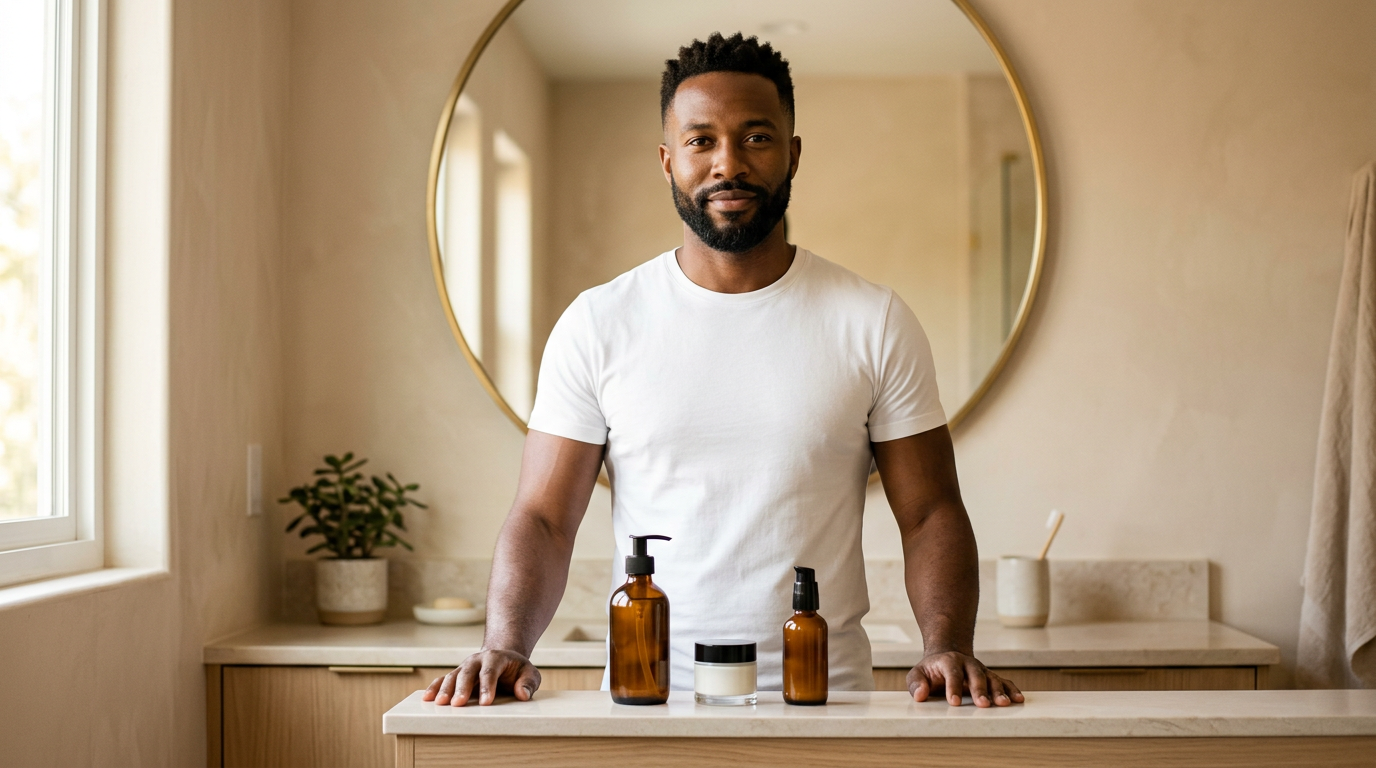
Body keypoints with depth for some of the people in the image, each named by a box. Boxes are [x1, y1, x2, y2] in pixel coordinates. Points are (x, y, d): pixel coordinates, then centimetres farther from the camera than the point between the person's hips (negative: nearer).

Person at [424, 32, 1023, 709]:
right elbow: (543, 520, 0)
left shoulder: (875, 323, 2)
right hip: (646, 697, 0)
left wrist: (947, 648, -14)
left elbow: (930, 515, 3)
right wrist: (505, 645, -17)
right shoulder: (596, 324, 1)